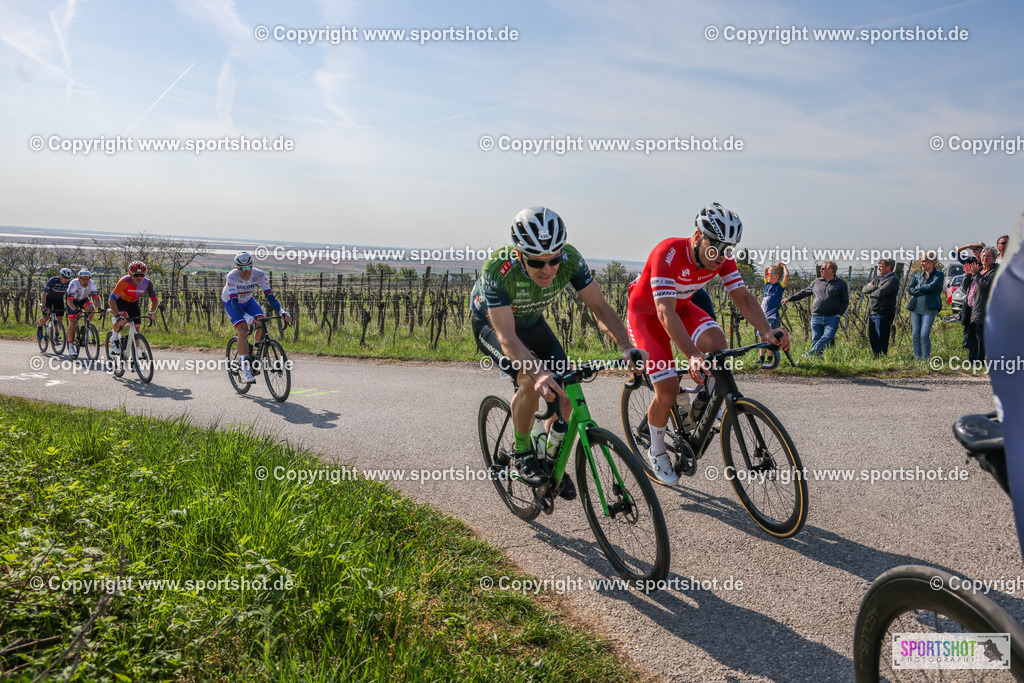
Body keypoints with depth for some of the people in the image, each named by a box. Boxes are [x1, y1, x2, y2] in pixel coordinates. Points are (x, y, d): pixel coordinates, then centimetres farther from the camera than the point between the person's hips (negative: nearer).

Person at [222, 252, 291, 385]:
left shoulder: (259, 275, -27)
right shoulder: (232, 277, -34)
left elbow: (270, 296, -31)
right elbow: (234, 302, -42)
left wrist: (282, 312, -48)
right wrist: (247, 317, -58)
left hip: (247, 300, 3)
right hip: (230, 302, -3)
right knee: (243, 331, -23)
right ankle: (245, 368, -21)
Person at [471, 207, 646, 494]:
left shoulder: (570, 259, -28)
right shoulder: (497, 270, -39)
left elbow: (600, 307, -23)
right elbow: (507, 337, -43)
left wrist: (627, 348, -39)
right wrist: (540, 373, -60)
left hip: (531, 322, 4)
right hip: (491, 323, -4)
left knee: (565, 391, -9)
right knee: (531, 381, -30)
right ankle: (522, 455, -6)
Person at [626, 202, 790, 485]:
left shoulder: (721, 258, -16)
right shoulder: (669, 254, -35)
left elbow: (743, 297, -15)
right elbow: (665, 313, -43)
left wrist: (767, 331, -34)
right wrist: (692, 355, -55)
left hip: (681, 306, 5)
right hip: (645, 314, -5)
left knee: (716, 339, -27)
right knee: (668, 390, -14)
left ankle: (707, 403, 0)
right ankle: (657, 452, 12)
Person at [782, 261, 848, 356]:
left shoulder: (841, 283, 7)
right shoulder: (817, 282, 17)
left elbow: (845, 301, 7)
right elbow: (804, 292, 27)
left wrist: (839, 314, -4)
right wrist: (789, 299, 25)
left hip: (832, 319, -3)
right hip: (816, 318, 3)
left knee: (826, 339, -21)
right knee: (815, 340, -5)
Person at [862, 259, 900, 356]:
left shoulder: (893, 279, -7)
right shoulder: (877, 278, 19)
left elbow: (880, 293, -20)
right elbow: (864, 289, 7)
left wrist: (871, 292, -1)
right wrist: (875, 287, -10)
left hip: (883, 314, -8)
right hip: (872, 313, 8)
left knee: (882, 340, -5)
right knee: (872, 338, 11)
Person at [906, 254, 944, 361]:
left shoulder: (939, 275, 2)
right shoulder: (918, 276, 16)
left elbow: (932, 287, -13)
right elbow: (910, 290, 7)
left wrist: (918, 288, 1)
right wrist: (924, 290, -6)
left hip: (929, 309, -5)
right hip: (915, 308, 5)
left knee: (924, 335, -12)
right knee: (916, 334, 3)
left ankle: (926, 358, -2)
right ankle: (917, 358, 11)